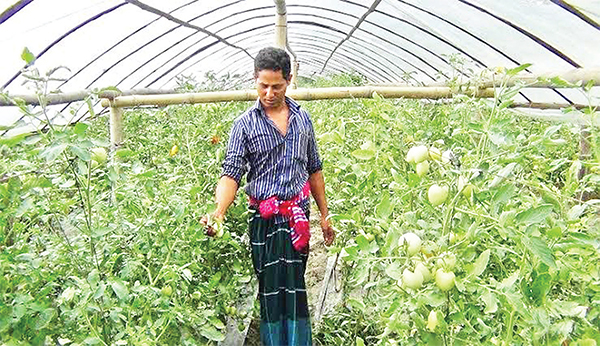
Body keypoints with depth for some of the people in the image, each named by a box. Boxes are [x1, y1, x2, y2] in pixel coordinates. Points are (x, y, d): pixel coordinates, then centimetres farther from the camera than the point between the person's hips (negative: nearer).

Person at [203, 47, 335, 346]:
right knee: (270, 290, 6)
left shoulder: (303, 118, 9)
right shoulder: (245, 124, -2)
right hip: (264, 220, -2)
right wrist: (219, 211, -26)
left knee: (296, 289, 9)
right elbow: (231, 174, -8)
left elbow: (314, 170, 15)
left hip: (298, 218, 2)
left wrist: (325, 216, 14)